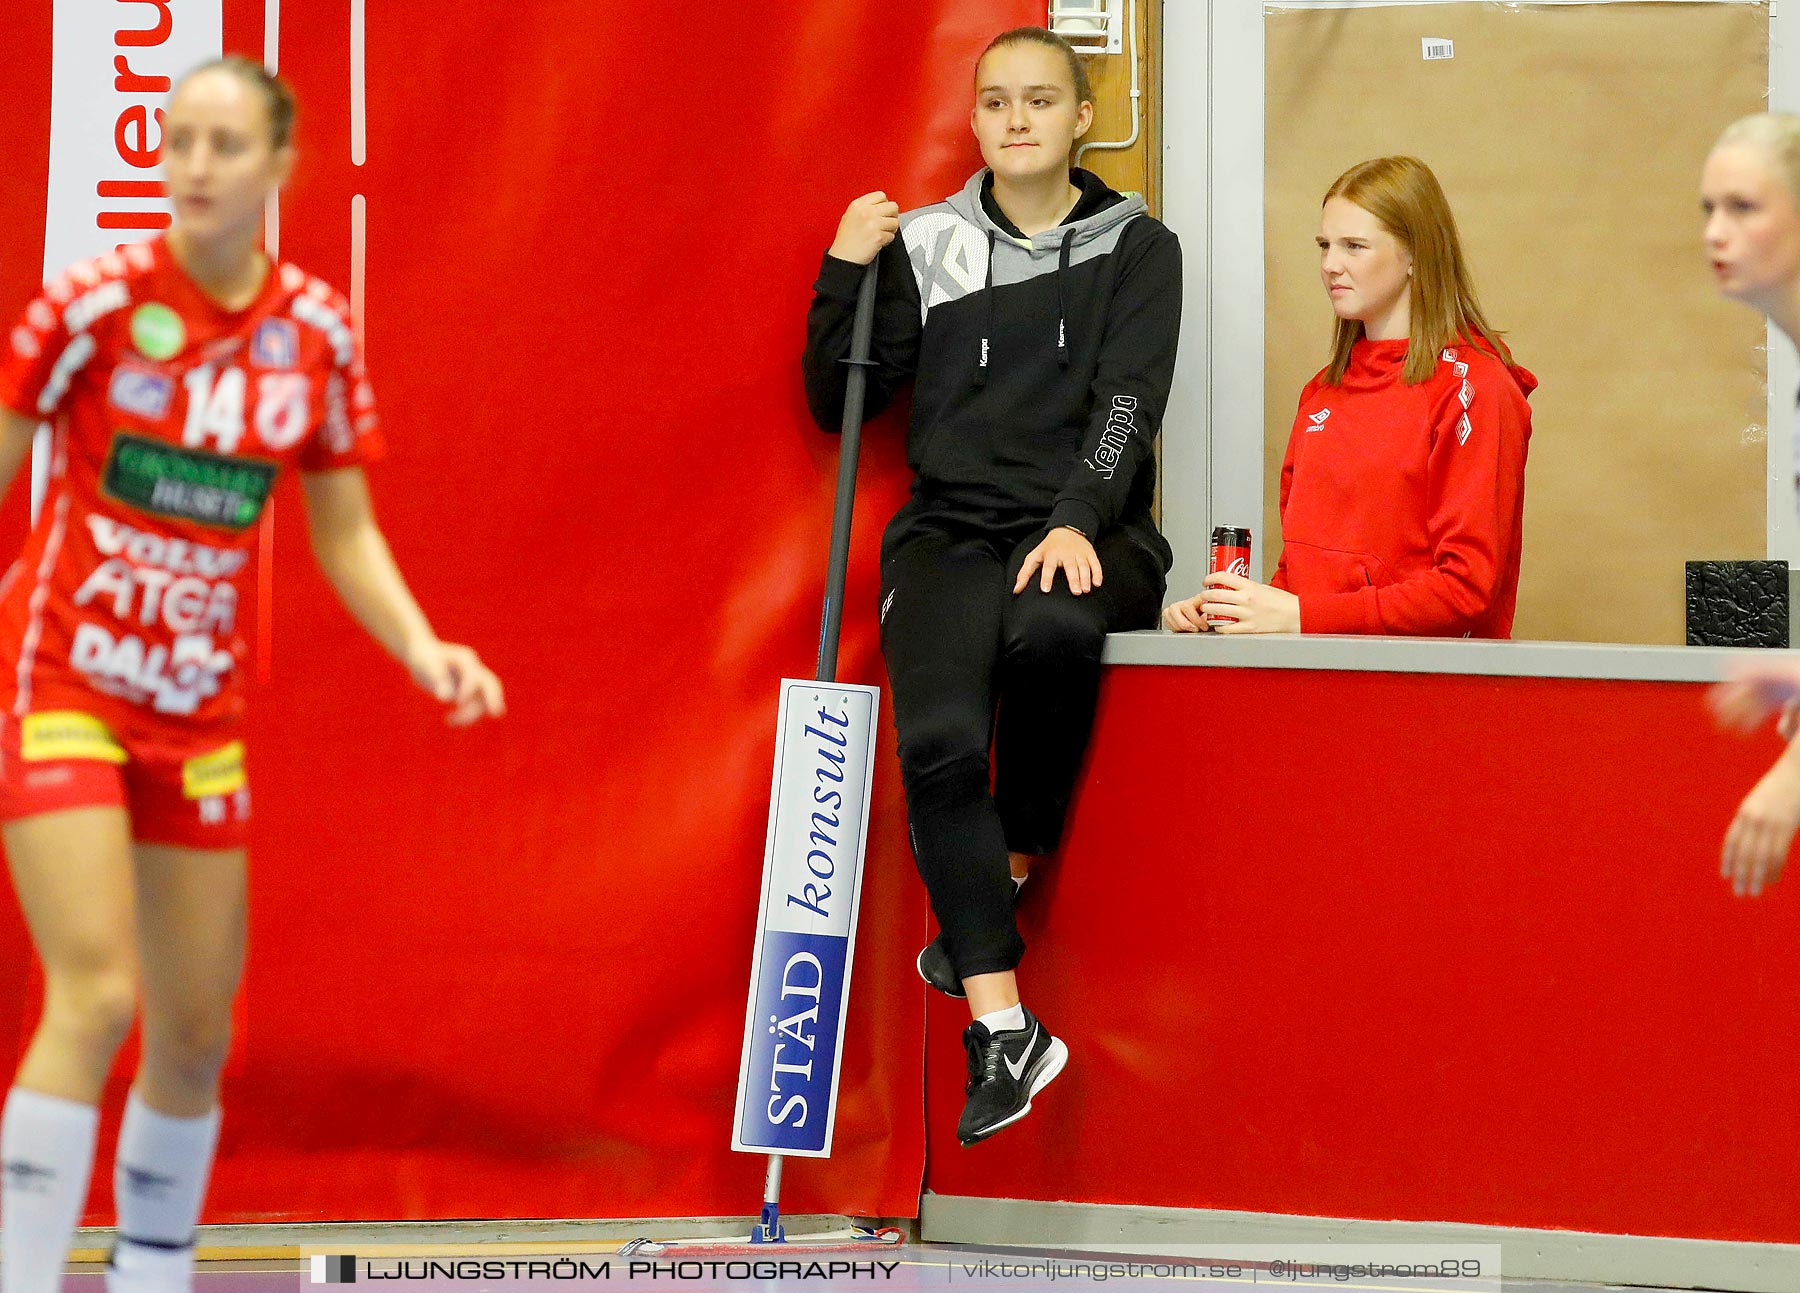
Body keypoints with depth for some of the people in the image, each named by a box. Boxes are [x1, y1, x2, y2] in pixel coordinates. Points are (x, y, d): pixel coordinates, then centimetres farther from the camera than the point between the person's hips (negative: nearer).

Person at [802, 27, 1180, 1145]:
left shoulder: (1135, 248, 8)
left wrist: (1077, 523, -21)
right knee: (939, 737, -28)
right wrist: (843, 274, 0)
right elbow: (838, 403, 14)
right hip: (949, 535, 1)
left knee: (1049, 627, -39)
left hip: (1089, 538, -1)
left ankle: (1010, 873, -13)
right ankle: (1004, 1031, -27)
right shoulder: (924, 246, 12)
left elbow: (1127, 405, -5)